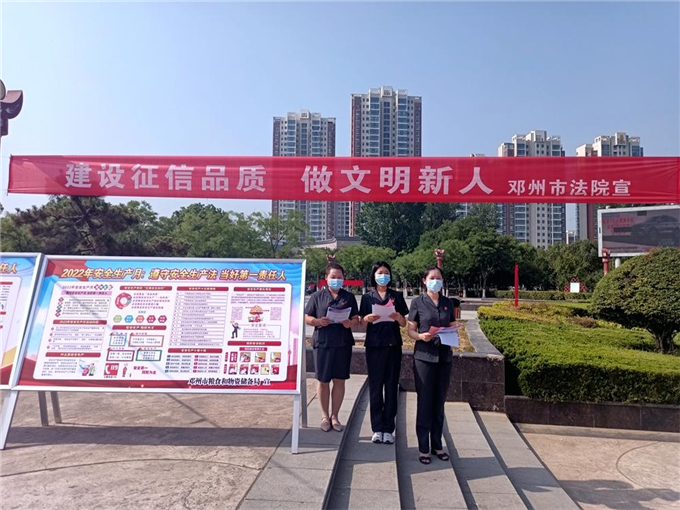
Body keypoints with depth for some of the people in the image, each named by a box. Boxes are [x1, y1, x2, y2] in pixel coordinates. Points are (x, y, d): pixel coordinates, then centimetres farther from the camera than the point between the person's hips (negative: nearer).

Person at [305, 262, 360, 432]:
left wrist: (350, 323, -14)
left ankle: (334, 416, 22)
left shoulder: (349, 297, 8)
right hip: (322, 343, -1)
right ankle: (325, 416, 24)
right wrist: (318, 321, -17)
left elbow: (356, 319, 8)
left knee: (339, 380, 8)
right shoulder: (317, 296, 3)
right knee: (323, 380, 7)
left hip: (343, 344, 2)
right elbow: (307, 318, 3)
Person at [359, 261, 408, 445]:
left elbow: (403, 323, 8)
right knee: (375, 386, 2)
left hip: (393, 345, 1)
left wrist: (398, 316, -13)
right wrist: (367, 318, -15)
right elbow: (362, 323, 7)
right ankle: (377, 428, 10)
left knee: (391, 386, 2)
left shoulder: (397, 296, 7)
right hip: (374, 345, -1)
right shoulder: (367, 297, 6)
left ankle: (388, 429, 10)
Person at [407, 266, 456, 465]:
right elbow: (411, 331, -1)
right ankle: (423, 447, 13)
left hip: (444, 356, 3)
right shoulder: (418, 302, -2)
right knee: (424, 401, 2)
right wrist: (421, 336, -21)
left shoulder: (448, 303, 8)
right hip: (424, 356, -3)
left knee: (439, 401, 11)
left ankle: (437, 444, 24)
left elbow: (452, 328, 14)